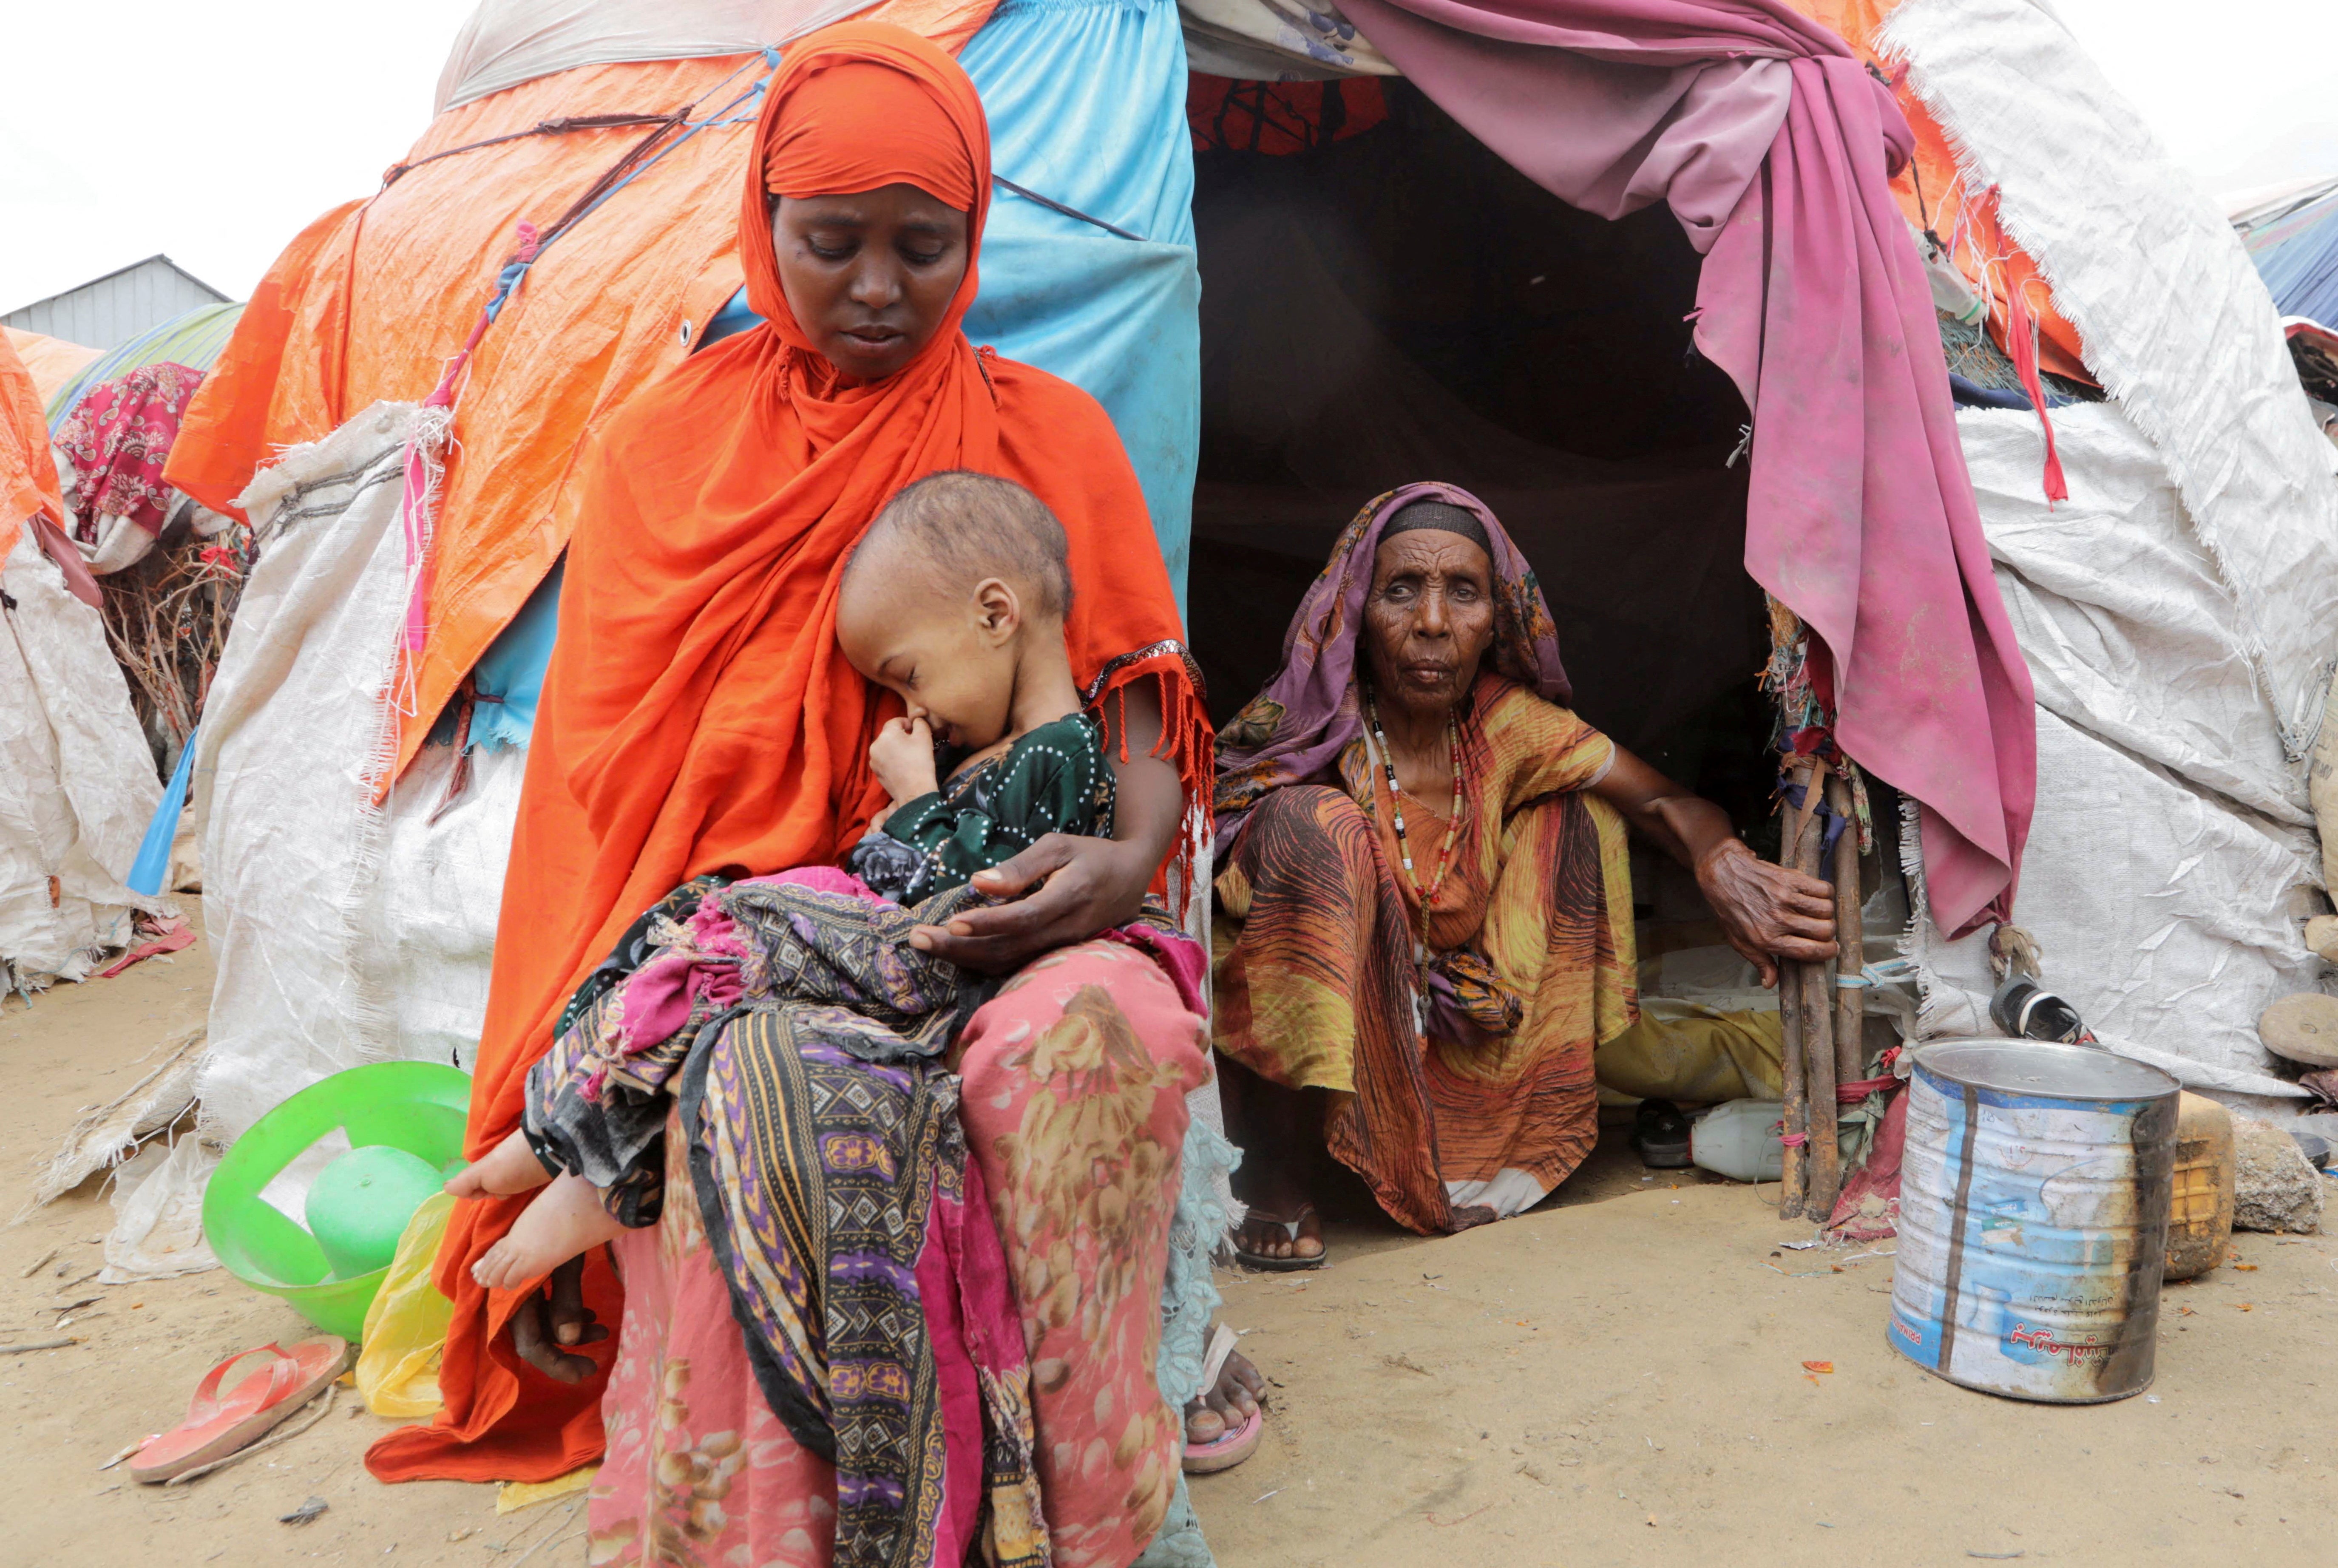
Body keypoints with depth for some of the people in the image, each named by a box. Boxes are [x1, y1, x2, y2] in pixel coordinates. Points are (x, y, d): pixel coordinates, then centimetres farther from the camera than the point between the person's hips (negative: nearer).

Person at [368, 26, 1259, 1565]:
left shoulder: (1049, 434, 10)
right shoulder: (664, 451, 10)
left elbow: (1139, 708, 6)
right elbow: (594, 791, 7)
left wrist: (1130, 857, -21)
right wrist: (545, 1165, -1)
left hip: (985, 913, 1)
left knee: (1091, 1030, -35)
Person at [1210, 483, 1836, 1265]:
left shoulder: (1506, 724, -6)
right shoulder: (1294, 740, -19)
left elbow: (1668, 803, -5)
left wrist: (1723, 865, -27)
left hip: (1440, 1039, 5)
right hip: (1288, 1043, -4)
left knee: (1574, 807, -2)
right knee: (1316, 824, -33)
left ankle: (1541, 1119, 5)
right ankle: (1273, 1184, -20)